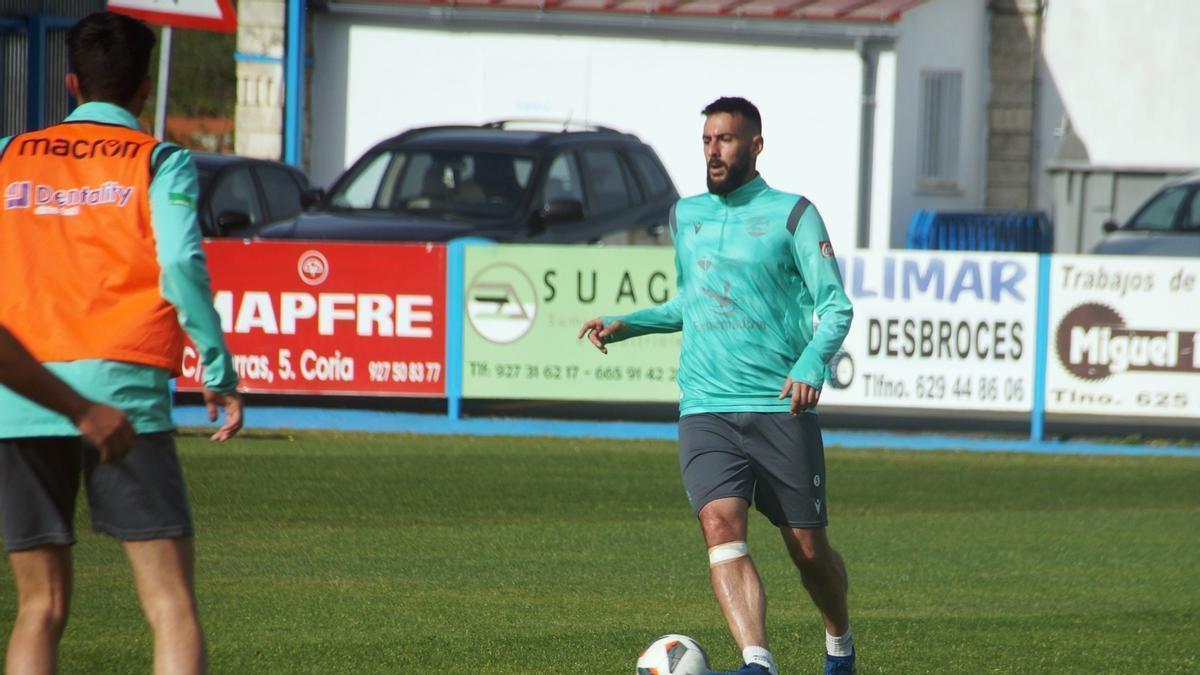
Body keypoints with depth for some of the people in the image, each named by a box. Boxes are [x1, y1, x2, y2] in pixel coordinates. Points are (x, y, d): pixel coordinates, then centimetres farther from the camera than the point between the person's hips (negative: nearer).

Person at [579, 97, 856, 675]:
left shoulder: (791, 214, 1)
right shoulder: (686, 215, 16)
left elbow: (835, 306, -3)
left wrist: (813, 363, -21)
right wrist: (624, 324, 15)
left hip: (781, 410, -3)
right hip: (705, 410, 3)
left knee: (809, 549, 5)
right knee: (721, 525, -21)